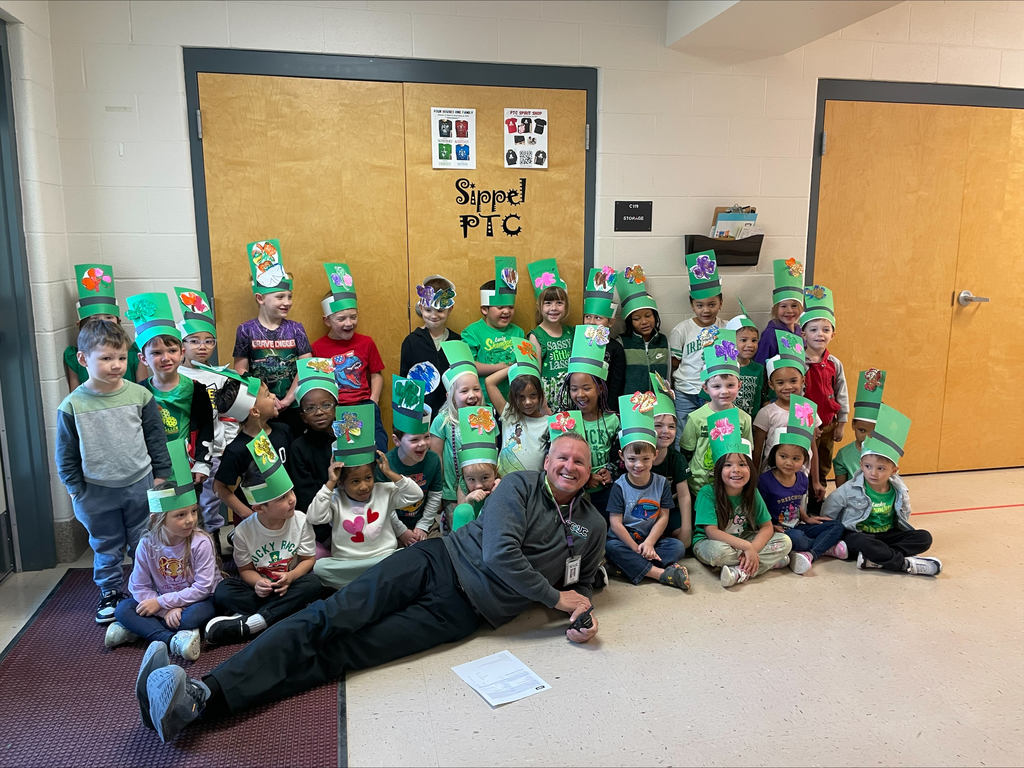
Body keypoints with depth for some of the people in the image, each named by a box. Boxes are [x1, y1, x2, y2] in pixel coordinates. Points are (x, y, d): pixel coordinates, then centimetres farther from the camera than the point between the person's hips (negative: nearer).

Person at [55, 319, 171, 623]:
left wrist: (160, 475, 2)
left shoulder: (140, 395, -8)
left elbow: (156, 438, 1)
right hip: (97, 492, 0)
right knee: (106, 547, 15)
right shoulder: (72, 405, -10)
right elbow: (66, 454, -2)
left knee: (144, 543, 13)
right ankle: (110, 592, 33)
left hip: (140, 485, 0)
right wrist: (75, 490, 0)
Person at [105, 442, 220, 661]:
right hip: (163, 605, 5)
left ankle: (139, 630, -18)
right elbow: (139, 587, -8)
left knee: (195, 615, -36)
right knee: (123, 608, -17)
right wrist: (167, 610, -22)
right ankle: (174, 639, -30)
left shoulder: (201, 542, -19)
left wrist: (161, 602, -21)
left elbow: (202, 588, -20)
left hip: (197, 601, -4)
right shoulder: (147, 545, -9)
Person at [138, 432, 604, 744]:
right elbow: (499, 555, -11)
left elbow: (580, 586, 22)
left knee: (342, 652, -13)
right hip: (438, 562, 0)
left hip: (463, 613, 0)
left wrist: (582, 617, 0)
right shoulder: (520, 486, 0)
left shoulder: (592, 528, 11)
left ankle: (203, 702, -23)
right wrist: (554, 597, -6)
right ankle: (199, 690, -22)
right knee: (331, 617, -18)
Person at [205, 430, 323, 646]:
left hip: (289, 585, 0)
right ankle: (289, 611, -30)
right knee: (223, 591, -25)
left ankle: (246, 625, -32)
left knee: (313, 582, -32)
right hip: (262, 588, 0)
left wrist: (290, 576, -25)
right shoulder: (244, 531, -11)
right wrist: (257, 583, -26)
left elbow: (308, 559, -6)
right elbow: (246, 569, -3)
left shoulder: (300, 520, -10)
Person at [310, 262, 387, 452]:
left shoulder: (366, 343, 7)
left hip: (364, 405, 2)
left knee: (378, 449, -15)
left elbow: (376, 375, 13)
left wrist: (373, 402, 1)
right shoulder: (317, 348, 0)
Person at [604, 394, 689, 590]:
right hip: (624, 540, -2)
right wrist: (636, 548, -16)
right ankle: (661, 573, -38)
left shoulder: (661, 483, 1)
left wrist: (649, 544, -15)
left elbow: (663, 517, -3)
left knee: (678, 546, -21)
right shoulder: (619, 486, -7)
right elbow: (616, 523, -11)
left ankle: (632, 566, -35)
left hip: (652, 540, 2)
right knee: (610, 547, -33)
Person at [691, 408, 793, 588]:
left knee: (785, 541, -13)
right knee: (719, 551, -40)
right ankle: (773, 561, -18)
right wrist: (747, 547, -30)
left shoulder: (752, 493, -5)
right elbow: (712, 532, -24)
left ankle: (739, 572, -25)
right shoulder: (708, 493, -19)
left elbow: (767, 527, -6)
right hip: (708, 542, -5)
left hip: (743, 540, 5)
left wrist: (752, 549, -26)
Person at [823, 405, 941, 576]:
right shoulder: (851, 489, -12)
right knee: (858, 542, -39)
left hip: (887, 535, 5)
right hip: (859, 534, -5)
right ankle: (905, 563, -33)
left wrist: (908, 532, 0)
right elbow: (828, 511, -2)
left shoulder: (899, 492, -2)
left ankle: (875, 558, -30)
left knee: (924, 537, -15)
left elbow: (903, 519, 12)